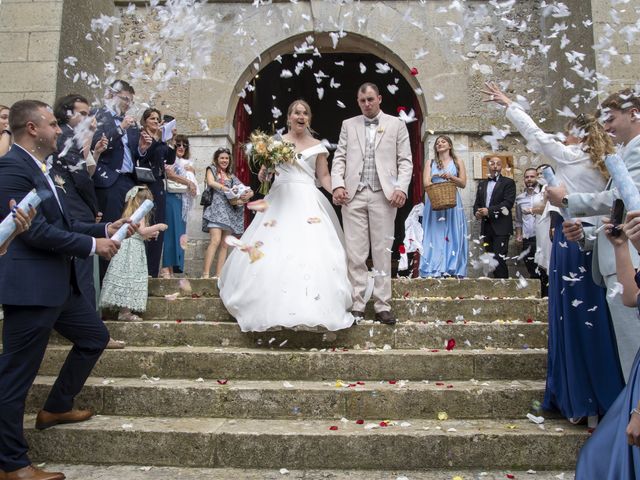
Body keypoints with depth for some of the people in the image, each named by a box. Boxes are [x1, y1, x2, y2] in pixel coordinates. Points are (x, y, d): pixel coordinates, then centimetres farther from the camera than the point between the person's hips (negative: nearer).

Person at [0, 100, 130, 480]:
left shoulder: (38, 168, 15)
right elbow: (35, 231, -23)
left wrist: (105, 229, 10)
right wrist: (92, 245, -14)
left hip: (58, 282, 10)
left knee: (95, 337, 20)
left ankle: (57, 408, 37)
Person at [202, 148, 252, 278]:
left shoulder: (231, 176, 23)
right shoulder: (212, 169, 14)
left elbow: (244, 190, 13)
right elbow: (211, 182, -7)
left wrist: (248, 194, -11)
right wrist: (228, 189, -15)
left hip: (230, 211, 5)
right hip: (216, 208, -5)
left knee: (224, 244, -2)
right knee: (215, 240, -20)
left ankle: (219, 275, -2)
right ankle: (205, 274, -22)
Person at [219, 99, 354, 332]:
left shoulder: (317, 146, 14)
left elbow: (324, 176, 11)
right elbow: (264, 173, 13)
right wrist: (263, 174, -10)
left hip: (308, 201, 0)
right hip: (280, 199, 0)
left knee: (312, 252, -12)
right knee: (272, 252, -7)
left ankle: (310, 308, -6)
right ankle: (273, 307, 3)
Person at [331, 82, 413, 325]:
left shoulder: (396, 124, 12)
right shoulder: (348, 125, 17)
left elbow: (405, 161, 6)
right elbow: (339, 158, 10)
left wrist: (401, 187, -9)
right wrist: (337, 185, -6)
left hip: (384, 195, -1)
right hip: (353, 196, 1)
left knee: (382, 252, 1)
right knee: (355, 253, 0)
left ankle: (382, 306, 7)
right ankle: (357, 305, 8)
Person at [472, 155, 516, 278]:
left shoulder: (508, 182, 1)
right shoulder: (482, 184, 19)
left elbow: (508, 203, -11)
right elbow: (477, 203, 16)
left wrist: (489, 211, -20)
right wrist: (477, 212, -7)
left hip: (501, 227, -6)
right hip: (486, 227, 6)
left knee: (499, 259, -13)